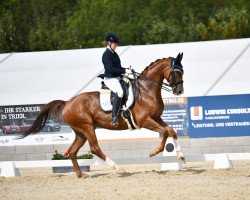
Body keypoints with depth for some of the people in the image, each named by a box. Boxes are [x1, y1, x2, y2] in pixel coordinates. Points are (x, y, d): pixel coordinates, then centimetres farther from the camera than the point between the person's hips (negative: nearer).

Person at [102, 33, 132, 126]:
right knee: (119, 91, -34)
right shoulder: (106, 55, -11)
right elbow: (110, 69, -21)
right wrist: (124, 71, -21)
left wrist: (127, 70, 4)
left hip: (117, 77, 10)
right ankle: (114, 117, -35)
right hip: (110, 78, -10)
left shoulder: (114, 54, 17)